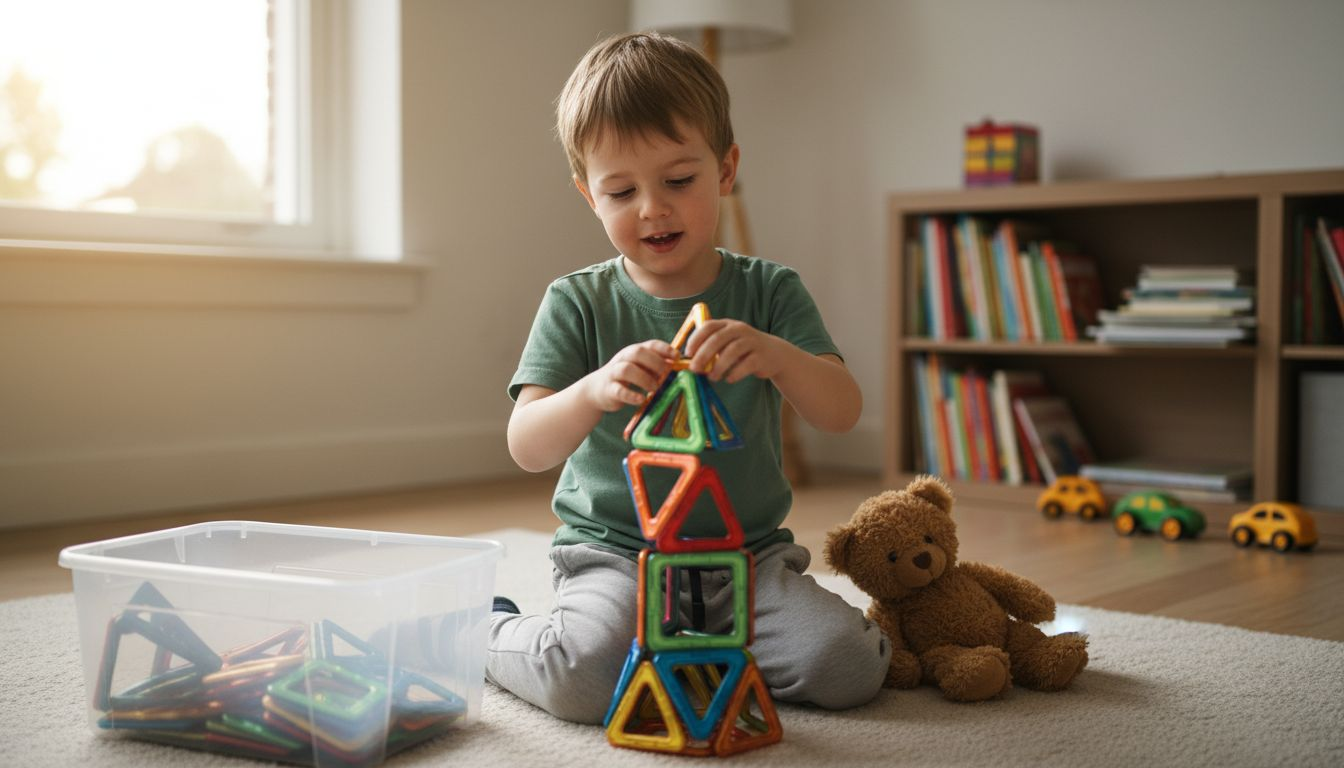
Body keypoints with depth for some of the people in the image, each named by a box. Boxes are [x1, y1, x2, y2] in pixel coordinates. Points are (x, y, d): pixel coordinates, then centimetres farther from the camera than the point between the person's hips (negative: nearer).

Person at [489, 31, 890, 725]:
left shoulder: (769, 292, 2)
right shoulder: (577, 303, -2)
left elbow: (842, 412, -8)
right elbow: (526, 447, -11)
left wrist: (777, 357, -30)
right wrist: (595, 390, -33)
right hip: (613, 552, -2)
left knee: (849, 666, -19)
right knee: (589, 678, -30)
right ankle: (485, 634, 5)